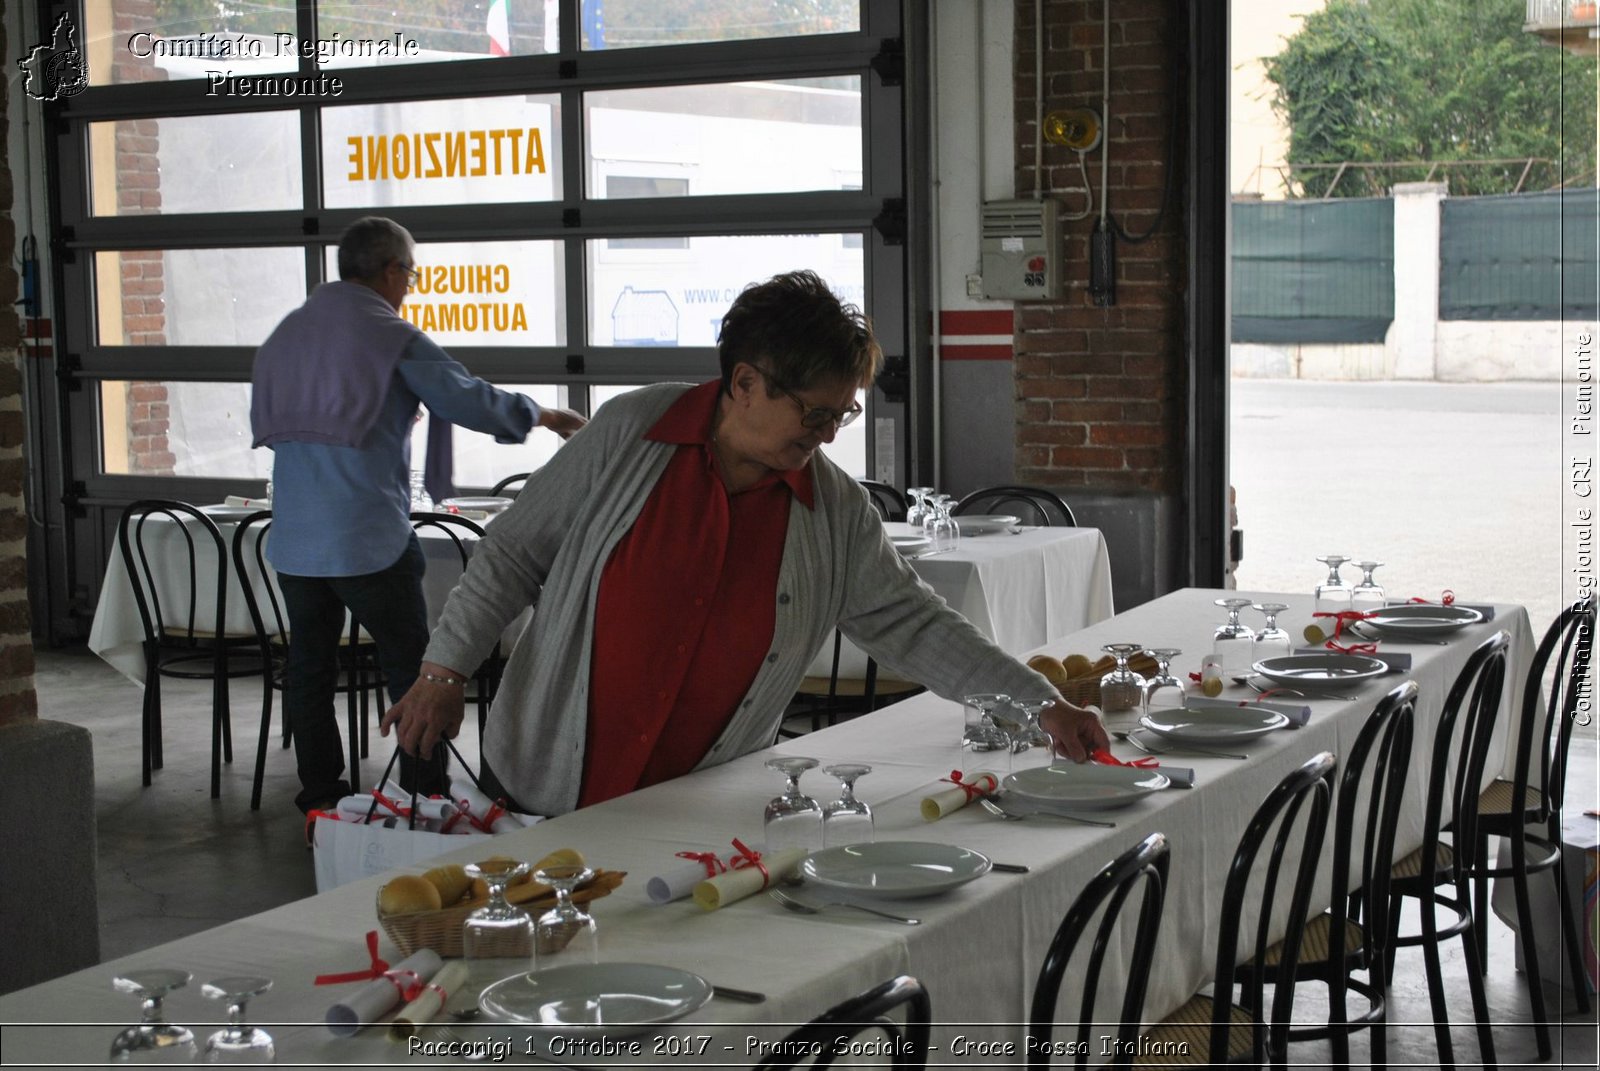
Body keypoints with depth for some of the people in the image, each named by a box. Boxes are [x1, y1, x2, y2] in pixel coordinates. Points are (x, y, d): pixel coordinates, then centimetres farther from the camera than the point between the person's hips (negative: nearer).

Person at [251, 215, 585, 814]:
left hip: (293, 539, 6)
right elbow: (469, 400, -9)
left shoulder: (286, 333, 12)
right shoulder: (391, 336, -8)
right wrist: (544, 417, 7)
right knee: (410, 665, 4)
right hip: (367, 536, -6)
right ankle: (425, 796, 6)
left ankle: (319, 796, 19)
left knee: (309, 666, 13)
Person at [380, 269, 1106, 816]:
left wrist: (1039, 706, -4)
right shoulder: (629, 434, -8)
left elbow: (910, 624, 3)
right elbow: (515, 554, -1)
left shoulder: (837, 512, -1)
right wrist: (443, 672, -4)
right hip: (541, 788, -1)